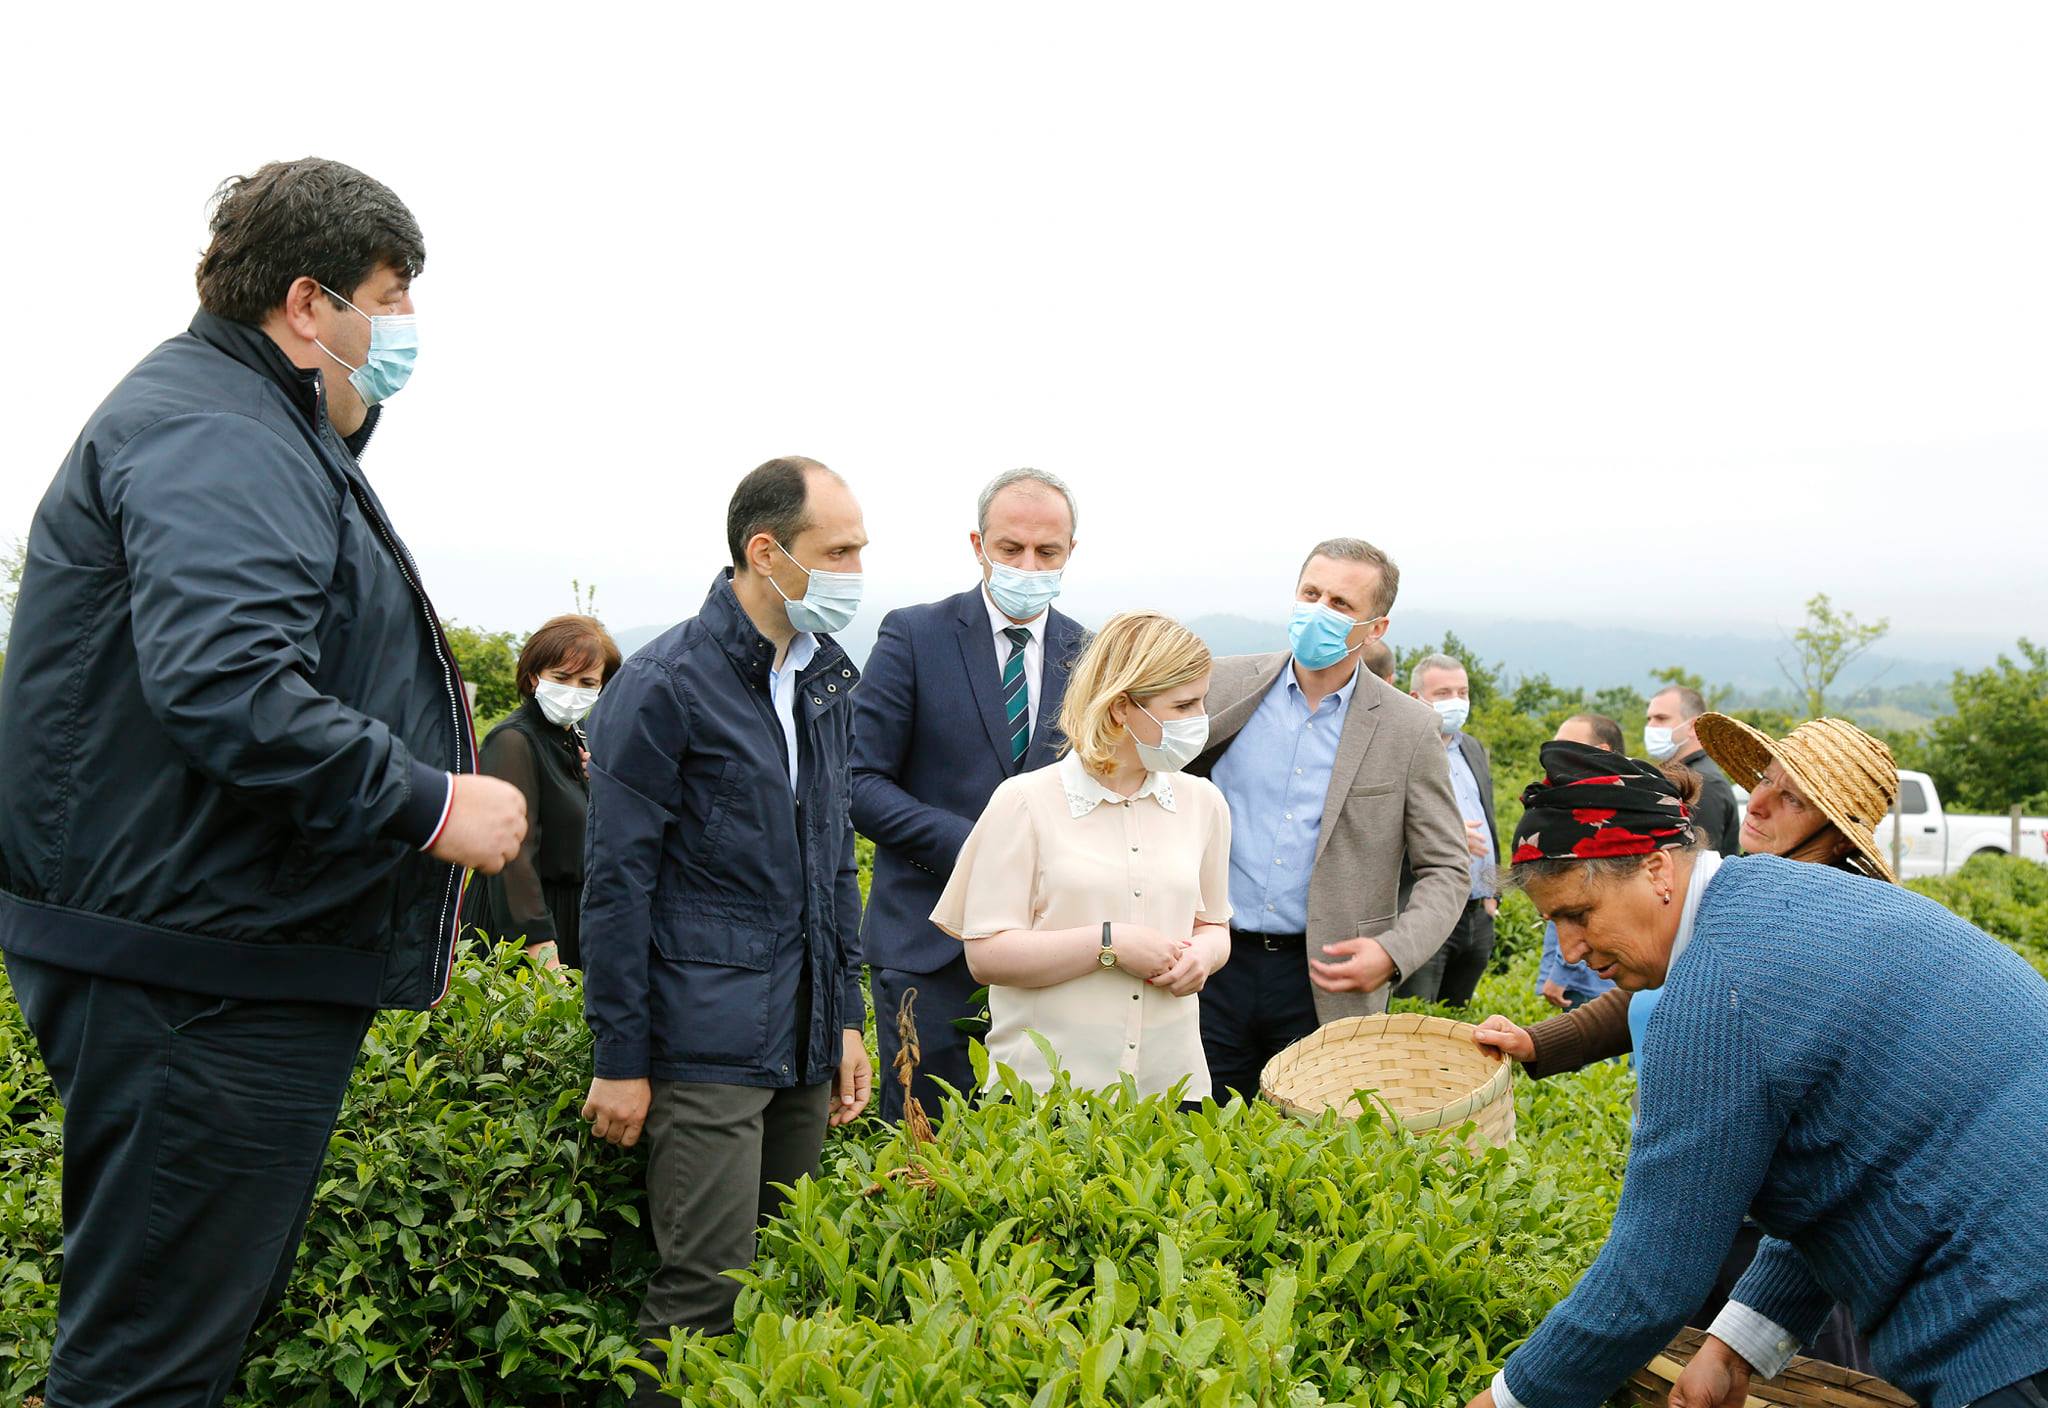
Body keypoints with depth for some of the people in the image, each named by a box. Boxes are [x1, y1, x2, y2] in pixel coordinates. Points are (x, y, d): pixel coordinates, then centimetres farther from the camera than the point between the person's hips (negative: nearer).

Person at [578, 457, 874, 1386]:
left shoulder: (824, 676, 11)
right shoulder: (665, 684, -11)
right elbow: (617, 882, -10)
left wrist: (847, 1018, 15)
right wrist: (619, 1061, -10)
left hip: (806, 1042, 7)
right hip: (710, 1047, -7)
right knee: (705, 1294, -4)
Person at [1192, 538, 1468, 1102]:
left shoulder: (1409, 729, 0)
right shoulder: (1226, 685, 3)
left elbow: (1445, 870, 3)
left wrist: (1394, 952, -12)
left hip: (1328, 984, -1)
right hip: (1215, 965, 1)